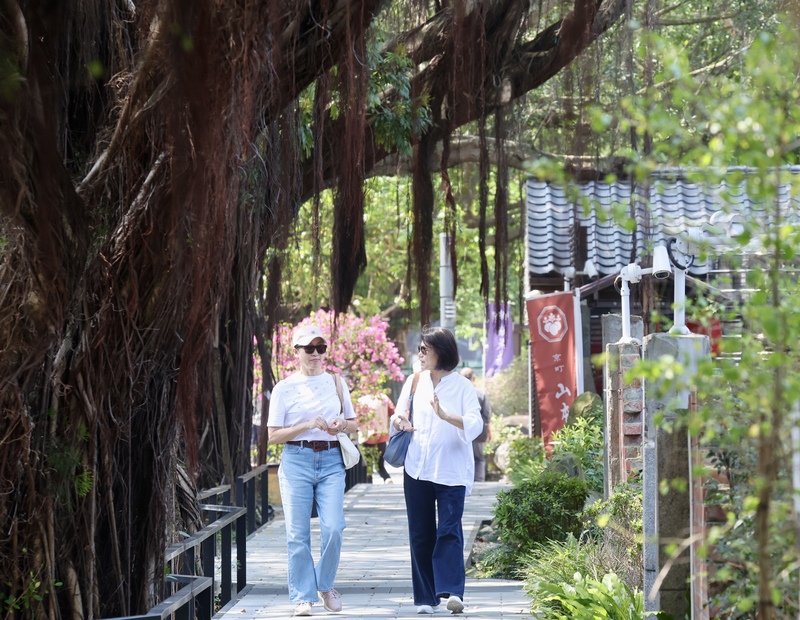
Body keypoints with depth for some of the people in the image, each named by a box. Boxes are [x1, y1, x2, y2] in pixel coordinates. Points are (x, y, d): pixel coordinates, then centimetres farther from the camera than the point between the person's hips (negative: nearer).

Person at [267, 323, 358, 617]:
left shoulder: (336, 382, 10)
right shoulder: (284, 388, 2)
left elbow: (354, 423, 17)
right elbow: (273, 435, -2)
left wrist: (341, 425, -6)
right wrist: (308, 425, -14)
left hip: (331, 461, 1)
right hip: (296, 460, -1)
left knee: (333, 528, -11)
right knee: (298, 533, -3)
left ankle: (325, 585, 12)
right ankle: (303, 597, 7)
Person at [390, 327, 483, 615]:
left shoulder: (462, 386, -2)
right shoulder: (414, 382, 9)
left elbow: (475, 424, -13)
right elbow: (398, 416, 15)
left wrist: (446, 416, -30)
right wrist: (400, 421, -9)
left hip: (451, 470, -4)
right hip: (417, 469, 4)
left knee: (449, 530, -13)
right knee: (420, 534, 5)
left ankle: (452, 591, -19)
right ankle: (425, 597, 11)